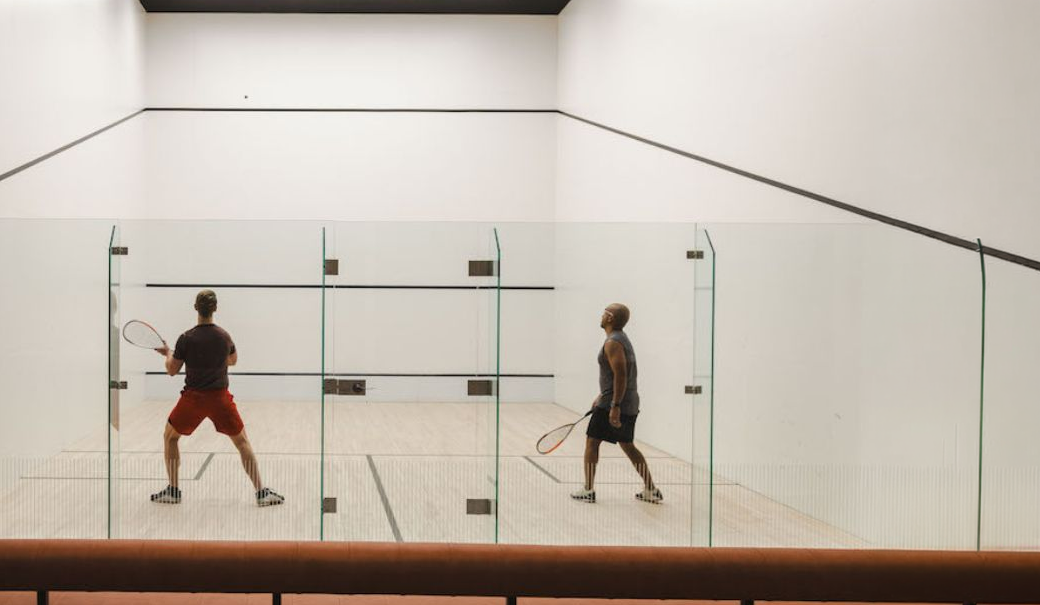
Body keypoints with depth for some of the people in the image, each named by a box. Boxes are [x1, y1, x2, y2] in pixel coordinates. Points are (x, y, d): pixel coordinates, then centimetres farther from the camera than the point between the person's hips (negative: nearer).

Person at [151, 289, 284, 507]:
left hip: (193, 398, -2)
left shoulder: (186, 339, -10)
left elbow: (172, 370, -2)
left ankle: (173, 491, 17)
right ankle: (261, 492, 3)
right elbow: (233, 360, 18)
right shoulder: (224, 336, -1)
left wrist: (168, 354, 17)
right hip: (220, 397, 2)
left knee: (170, 437, 20)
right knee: (242, 442, 11)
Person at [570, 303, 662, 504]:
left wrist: (614, 406, -26)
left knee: (592, 441, 3)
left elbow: (620, 375, -24)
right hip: (630, 404, 9)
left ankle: (588, 491, 7)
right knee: (628, 445, 15)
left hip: (613, 405, -9)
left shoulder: (612, 343, -16)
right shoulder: (622, 339, 16)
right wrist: (602, 396, 27)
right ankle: (651, 490, 14)